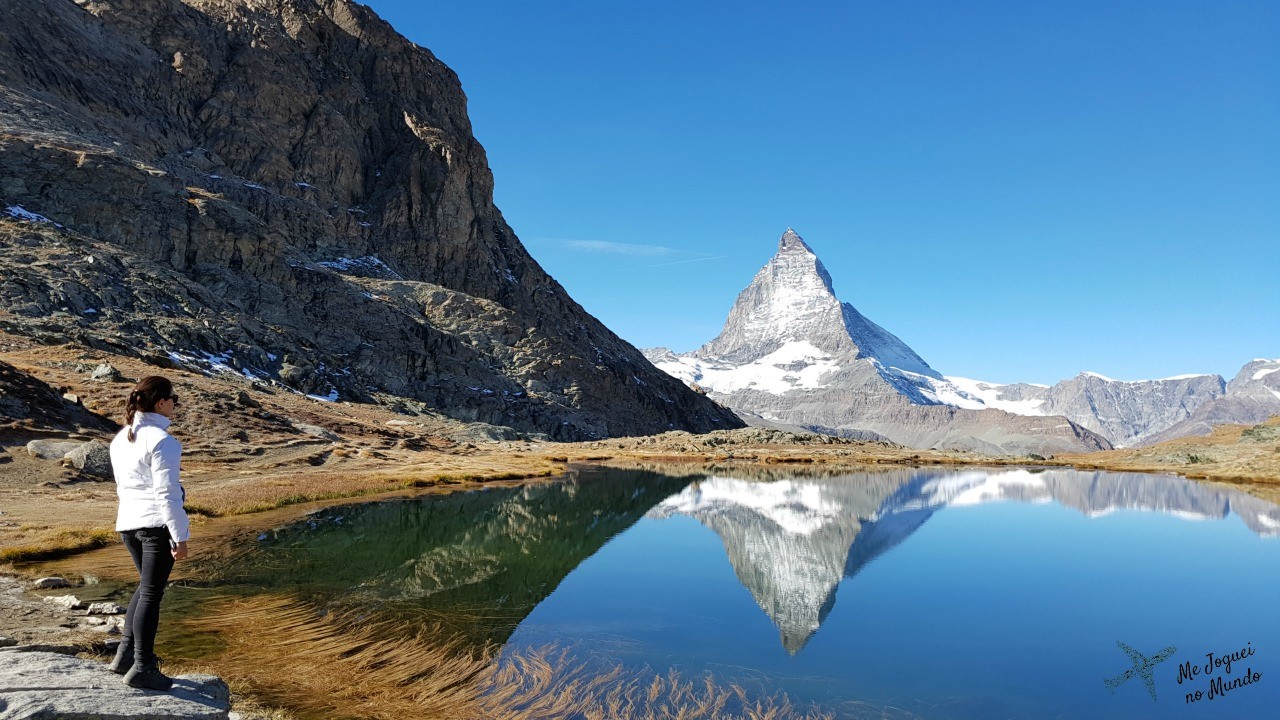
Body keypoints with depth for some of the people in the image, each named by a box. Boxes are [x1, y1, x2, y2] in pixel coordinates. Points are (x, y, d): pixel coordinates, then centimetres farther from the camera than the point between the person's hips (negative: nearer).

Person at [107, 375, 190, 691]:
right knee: (152, 593, 2)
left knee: (147, 585, 24)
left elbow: (124, 485, 16)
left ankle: (126, 653, 25)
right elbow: (166, 493, -18)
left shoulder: (121, 439, 9)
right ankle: (141, 668, 9)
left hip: (128, 522, 8)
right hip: (157, 523, -8)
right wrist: (180, 536, -13)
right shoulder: (161, 441, -17)